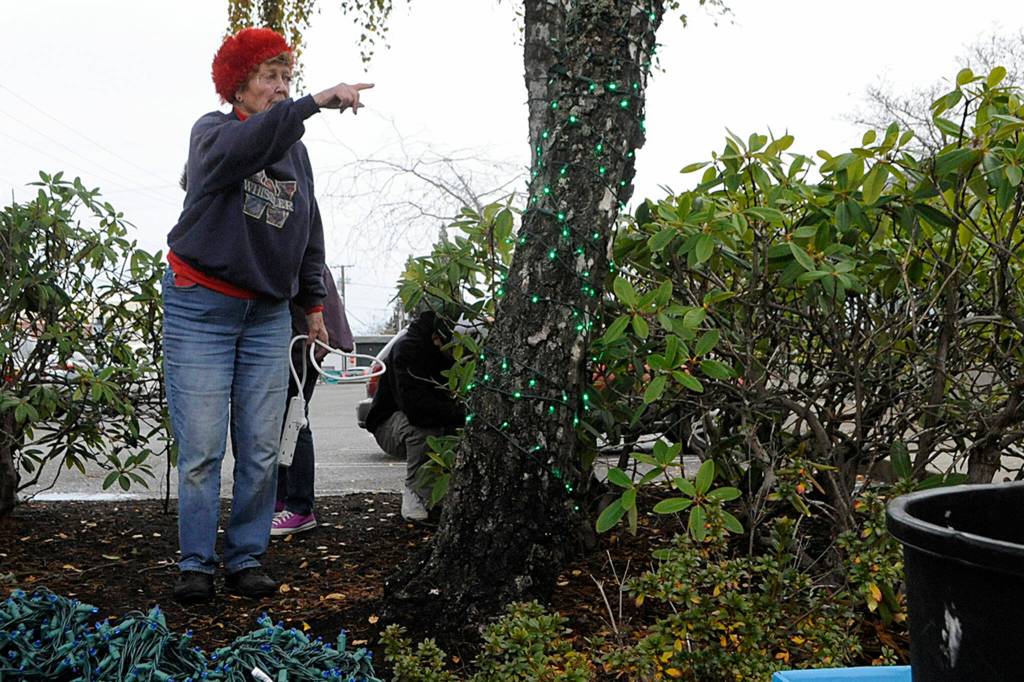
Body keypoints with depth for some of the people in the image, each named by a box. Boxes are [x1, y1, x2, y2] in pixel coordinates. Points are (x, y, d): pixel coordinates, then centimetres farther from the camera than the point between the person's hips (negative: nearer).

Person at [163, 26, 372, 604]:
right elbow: (245, 145, -29)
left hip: (269, 314, 5)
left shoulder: (296, 150, 14)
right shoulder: (213, 131, -3)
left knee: (262, 450, 3)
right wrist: (315, 103, -38)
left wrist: (314, 303, 16)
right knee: (202, 449, -6)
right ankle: (196, 565, 5)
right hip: (201, 309, -5)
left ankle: (247, 559, 13)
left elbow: (309, 232, 21)